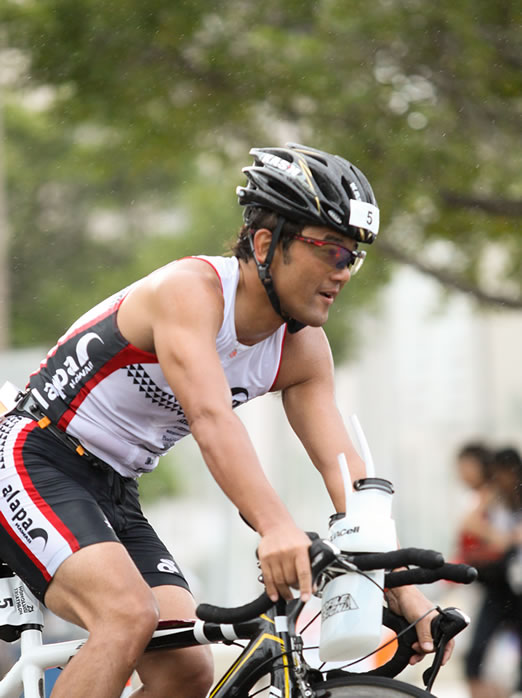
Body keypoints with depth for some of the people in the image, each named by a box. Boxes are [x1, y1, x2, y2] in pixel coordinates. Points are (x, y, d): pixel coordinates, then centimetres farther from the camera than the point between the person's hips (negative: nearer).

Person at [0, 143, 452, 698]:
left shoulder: (302, 350, -1)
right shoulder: (191, 288, -24)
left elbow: (343, 466, -6)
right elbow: (211, 418, -39)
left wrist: (401, 588, -19)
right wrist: (276, 528, -54)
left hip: (113, 495, 8)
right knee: (129, 617, -31)